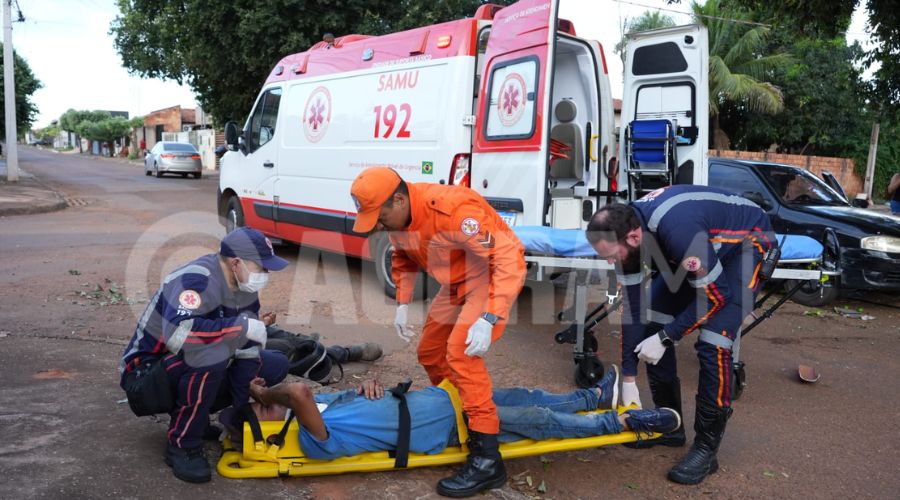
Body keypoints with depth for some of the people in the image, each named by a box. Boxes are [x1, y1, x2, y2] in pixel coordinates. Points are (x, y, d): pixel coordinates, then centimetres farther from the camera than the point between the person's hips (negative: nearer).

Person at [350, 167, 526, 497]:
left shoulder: (454, 210, -35)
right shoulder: (396, 217, -8)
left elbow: (509, 261, -34)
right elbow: (404, 259, 13)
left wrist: (489, 319, -38)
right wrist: (403, 303, 2)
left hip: (492, 277, -8)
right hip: (457, 281, 9)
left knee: (460, 353, -22)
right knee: (430, 352, 13)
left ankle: (486, 459, -17)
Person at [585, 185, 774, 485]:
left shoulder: (678, 230, -41)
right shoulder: (627, 231, -18)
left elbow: (716, 295, -28)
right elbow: (632, 307, -10)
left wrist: (665, 338, -22)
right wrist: (628, 379, -7)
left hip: (746, 241, -7)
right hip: (705, 244, 7)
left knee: (712, 344, -18)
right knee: (654, 324, 1)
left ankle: (706, 448, -3)